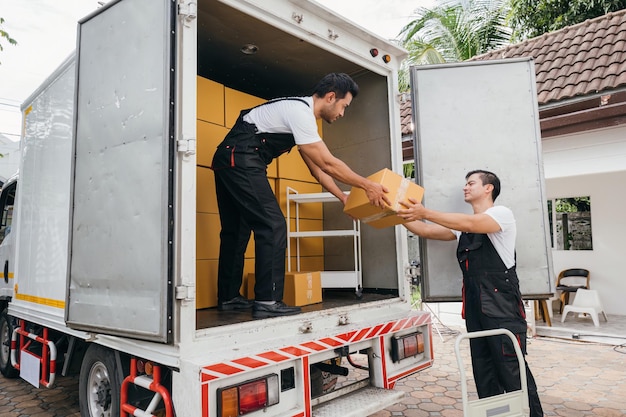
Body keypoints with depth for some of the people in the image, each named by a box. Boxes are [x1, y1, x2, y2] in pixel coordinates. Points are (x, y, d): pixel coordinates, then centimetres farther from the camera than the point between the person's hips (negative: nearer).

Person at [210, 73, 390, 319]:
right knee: (273, 226, -12)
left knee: (236, 230, 13)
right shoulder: (301, 112, -13)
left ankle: (228, 298, 21)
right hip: (240, 160, -11)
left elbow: (316, 168, 19)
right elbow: (328, 164, -14)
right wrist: (367, 185, -7)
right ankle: (267, 302, -10)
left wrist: (344, 198, 16)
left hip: (229, 161, 11)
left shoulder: (301, 113, 18)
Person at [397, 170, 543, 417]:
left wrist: (425, 213, -31)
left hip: (503, 305, -7)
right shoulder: (462, 225, 17)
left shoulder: (502, 213, -5)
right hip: (474, 306, 7)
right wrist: (400, 214, -4)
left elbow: (470, 224, -24)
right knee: (483, 369, 13)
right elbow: (426, 231, 10)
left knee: (511, 367, -3)